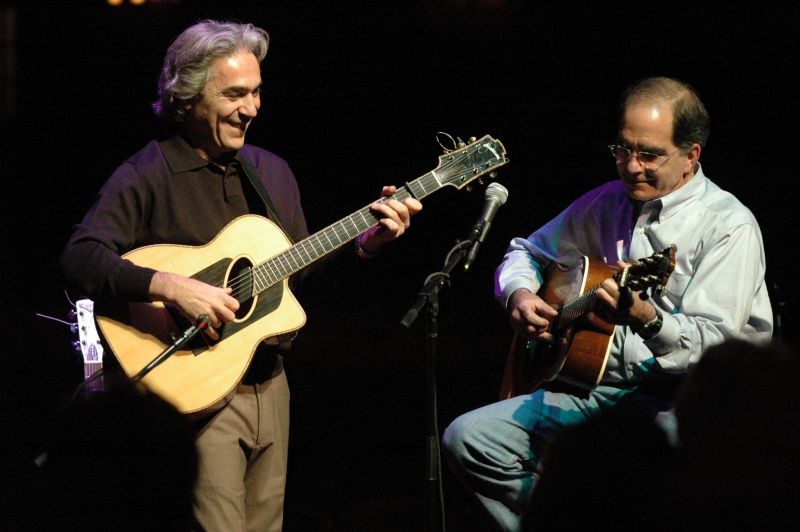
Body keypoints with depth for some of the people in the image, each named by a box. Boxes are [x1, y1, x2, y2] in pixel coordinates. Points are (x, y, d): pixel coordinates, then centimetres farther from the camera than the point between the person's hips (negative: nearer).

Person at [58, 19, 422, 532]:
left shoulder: (272, 171, 13)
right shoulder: (145, 177, -10)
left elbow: (302, 268, 19)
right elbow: (79, 259, -22)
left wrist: (368, 240, 4)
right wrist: (171, 287, -33)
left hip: (270, 386, 7)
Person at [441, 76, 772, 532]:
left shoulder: (729, 227, -7)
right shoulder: (607, 202, 12)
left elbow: (716, 343, -17)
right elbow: (527, 253, 26)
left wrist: (646, 318, -36)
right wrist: (519, 295, 3)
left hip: (678, 396, -7)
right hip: (596, 385, 7)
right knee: (467, 438, -11)